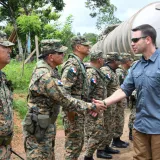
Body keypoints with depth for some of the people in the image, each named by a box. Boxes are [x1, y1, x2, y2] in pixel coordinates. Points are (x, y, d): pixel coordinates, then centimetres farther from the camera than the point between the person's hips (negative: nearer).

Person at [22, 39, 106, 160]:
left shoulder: (46, 69, 7)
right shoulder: (46, 76, -25)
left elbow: (60, 96, 14)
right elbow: (66, 100, -23)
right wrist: (91, 106, -12)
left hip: (47, 125, 10)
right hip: (38, 127, -10)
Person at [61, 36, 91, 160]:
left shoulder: (80, 64, 13)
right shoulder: (72, 64, -18)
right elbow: (63, 89, -26)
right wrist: (71, 113, -23)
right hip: (73, 111, -10)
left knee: (79, 142, 18)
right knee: (73, 144, 0)